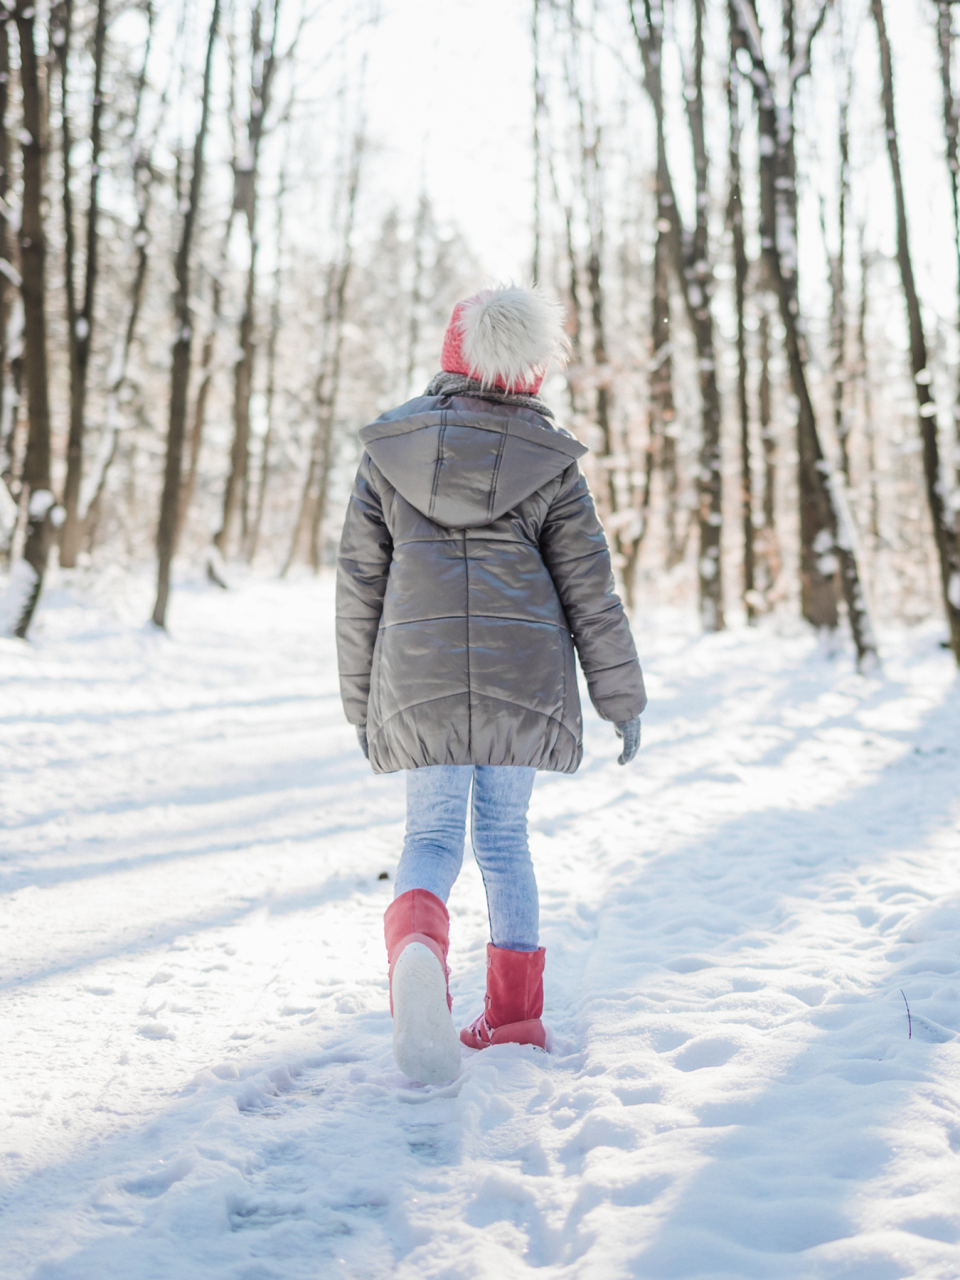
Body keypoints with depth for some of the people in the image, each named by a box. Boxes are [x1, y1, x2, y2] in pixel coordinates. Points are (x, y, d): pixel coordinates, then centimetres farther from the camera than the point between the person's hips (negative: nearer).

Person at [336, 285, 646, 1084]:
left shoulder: (390, 449, 5)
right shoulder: (548, 459, 2)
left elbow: (361, 581, 7)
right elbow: (589, 589, 2)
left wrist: (360, 698, 15)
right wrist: (622, 698, 10)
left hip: (421, 673, 0)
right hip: (525, 672, 0)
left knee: (432, 833, 6)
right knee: (504, 834, 13)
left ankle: (417, 947, -26)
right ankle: (516, 1013, 17)